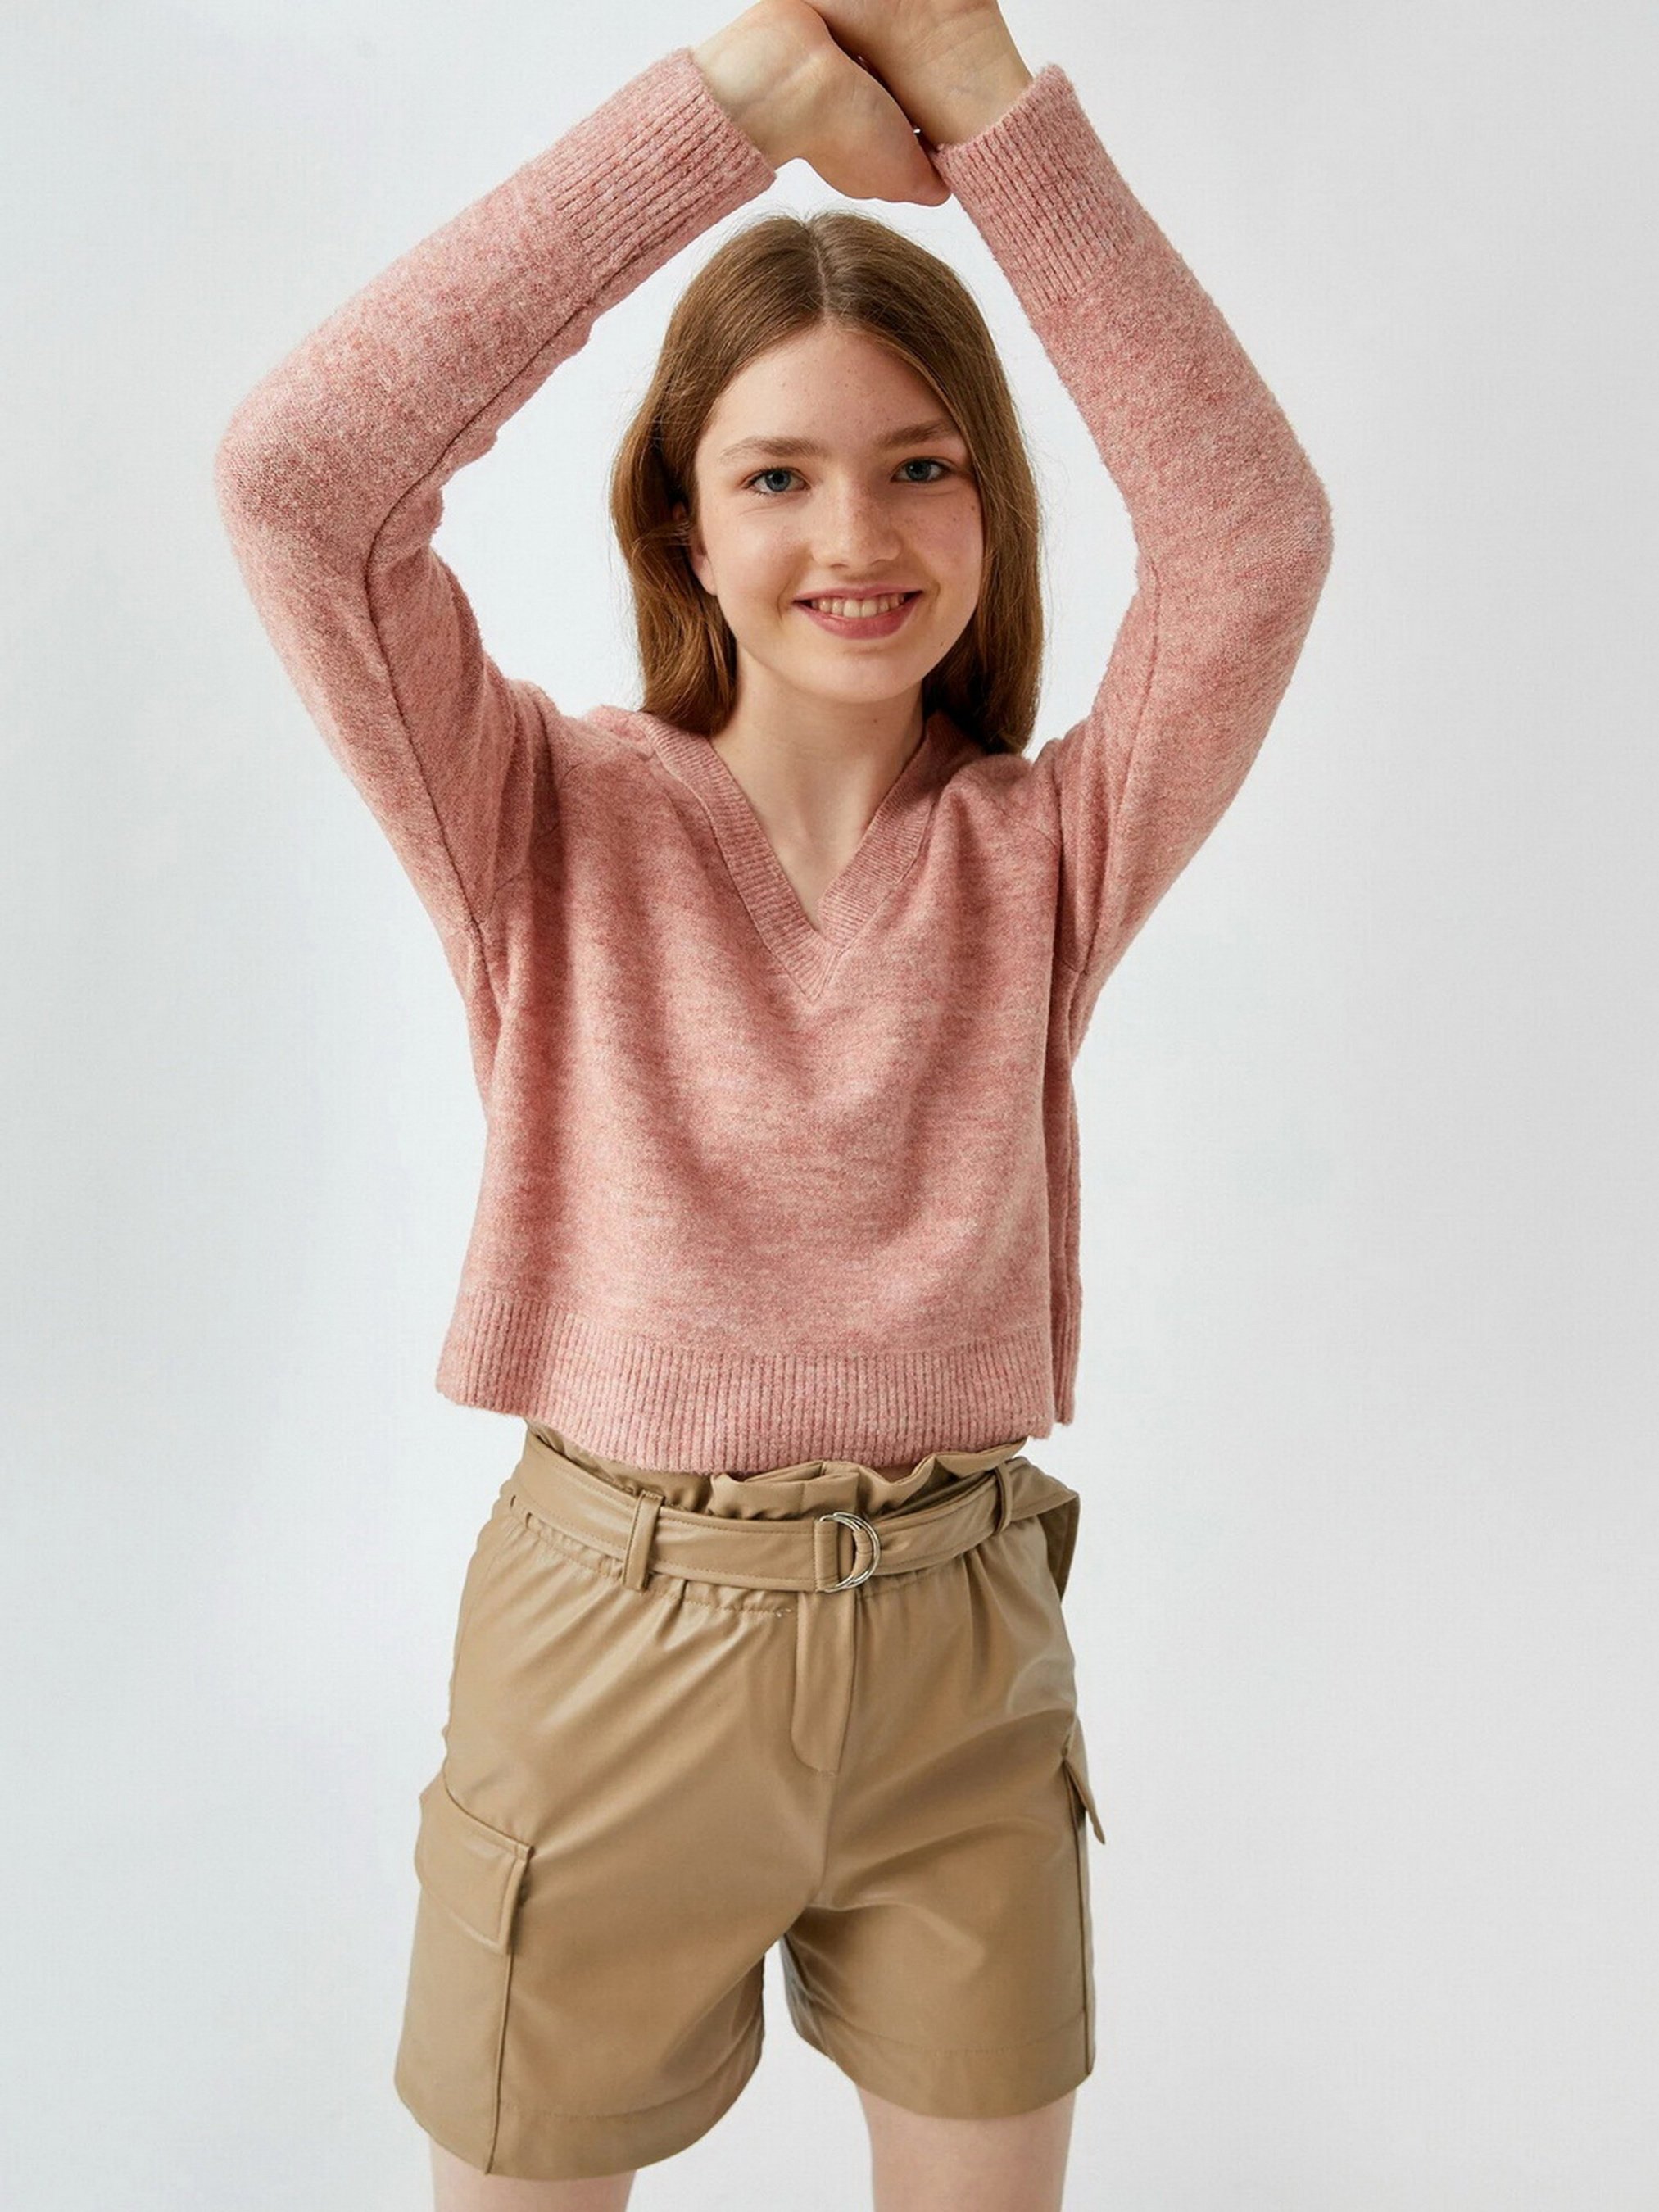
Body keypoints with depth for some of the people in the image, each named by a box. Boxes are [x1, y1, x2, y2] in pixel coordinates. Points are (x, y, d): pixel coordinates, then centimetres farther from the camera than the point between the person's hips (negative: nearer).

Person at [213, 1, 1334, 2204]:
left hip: (963, 1653, 2)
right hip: (610, 1638, -1)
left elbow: (1259, 535, -18)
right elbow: (296, 468, -22)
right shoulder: (556, 826, -8)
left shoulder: (1048, 851, -4)